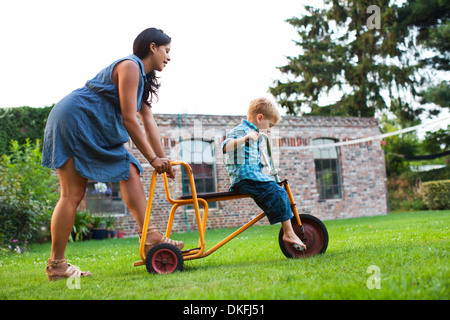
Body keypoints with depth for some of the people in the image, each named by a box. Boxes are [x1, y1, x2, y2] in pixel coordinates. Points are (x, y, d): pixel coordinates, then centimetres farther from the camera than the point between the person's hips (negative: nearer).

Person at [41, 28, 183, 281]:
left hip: (97, 131, 10)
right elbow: (129, 120, -17)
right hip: (73, 120, -10)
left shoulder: (142, 78, 17)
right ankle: (56, 265, -5)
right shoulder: (130, 66, -13)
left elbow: (149, 122, 15)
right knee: (73, 194, -11)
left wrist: (163, 161, 11)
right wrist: (153, 158, -12)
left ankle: (149, 237, -10)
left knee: (130, 172, -3)